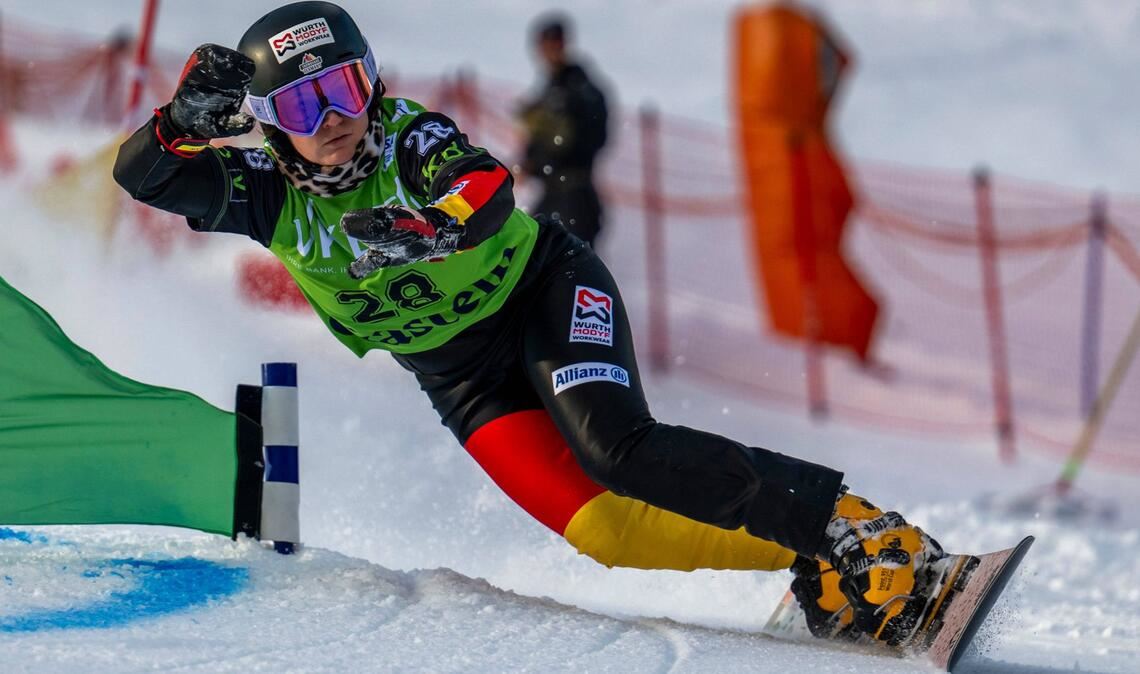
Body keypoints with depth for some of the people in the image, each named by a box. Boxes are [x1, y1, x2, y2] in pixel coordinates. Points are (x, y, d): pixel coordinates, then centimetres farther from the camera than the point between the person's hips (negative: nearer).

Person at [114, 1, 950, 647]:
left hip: (543, 292, -3)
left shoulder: (409, 135, -19)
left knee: (617, 449, -31)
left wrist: (418, 229, -58)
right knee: (607, 531, -19)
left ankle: (856, 531, -29)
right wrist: (193, 115, -35)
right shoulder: (271, 196, -9)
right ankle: (826, 581, -14)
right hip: (467, 381, 3)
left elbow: (488, 191, -38)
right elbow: (141, 174, -16)